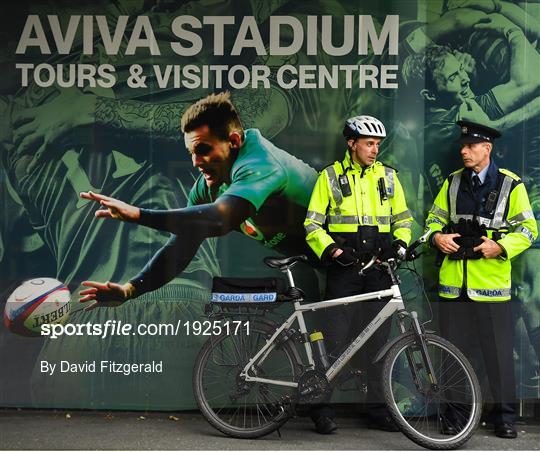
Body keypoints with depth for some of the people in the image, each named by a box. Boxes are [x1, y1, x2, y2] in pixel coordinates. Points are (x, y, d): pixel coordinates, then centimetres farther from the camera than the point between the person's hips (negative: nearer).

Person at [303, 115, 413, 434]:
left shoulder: (388, 176, 11)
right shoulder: (331, 177, 3)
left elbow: (403, 219, 17)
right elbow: (312, 224, 1)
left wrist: (399, 245, -2)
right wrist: (333, 251, -13)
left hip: (379, 269, 3)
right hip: (344, 268, -3)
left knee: (379, 340, 7)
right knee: (334, 339, -3)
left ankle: (378, 408, 16)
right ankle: (323, 406, 6)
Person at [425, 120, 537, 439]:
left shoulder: (510, 185, -2)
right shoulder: (453, 183, 10)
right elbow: (434, 219, 19)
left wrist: (500, 247, -15)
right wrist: (437, 237, -3)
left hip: (491, 281, -3)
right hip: (454, 281, 4)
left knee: (500, 352, 2)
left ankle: (505, 416, 16)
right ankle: (454, 414, 21)